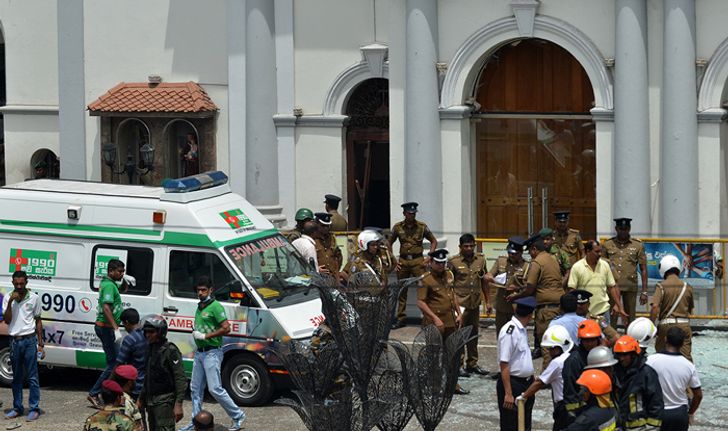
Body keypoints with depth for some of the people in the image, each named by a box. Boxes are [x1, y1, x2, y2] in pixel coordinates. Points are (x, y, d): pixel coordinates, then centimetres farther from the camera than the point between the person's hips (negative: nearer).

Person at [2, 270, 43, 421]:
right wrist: (10, 302, -15)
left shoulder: (34, 298, 0)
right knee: (16, 377, 10)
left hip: (29, 340, -2)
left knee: (32, 377, -2)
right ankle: (17, 408, 17)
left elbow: (38, 321, 7)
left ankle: (34, 409, 1)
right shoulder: (8, 298, 3)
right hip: (14, 341, 2)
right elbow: (7, 320, -4)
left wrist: (40, 344, 4)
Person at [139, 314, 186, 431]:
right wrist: (141, 399, 22)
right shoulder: (150, 350, 12)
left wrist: (178, 404, -22)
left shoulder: (170, 351, -12)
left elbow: (180, 379, -16)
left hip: (164, 401, -8)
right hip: (151, 401, 8)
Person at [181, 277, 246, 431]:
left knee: (215, 389, -10)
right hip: (199, 352, 9)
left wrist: (205, 336, -18)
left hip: (212, 352, -9)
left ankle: (238, 416, 1)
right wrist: (195, 334, 10)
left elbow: (226, 328, -20)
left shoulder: (215, 306, -13)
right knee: (195, 388, 11)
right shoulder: (199, 307, 15)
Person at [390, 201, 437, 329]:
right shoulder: (398, 227, 4)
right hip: (403, 261, 2)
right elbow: (389, 243, 15)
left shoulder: (422, 227, 1)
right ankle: (400, 318, 13)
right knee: (402, 291, 6)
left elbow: (434, 241, 11)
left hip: (418, 261, -2)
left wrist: (429, 258, 1)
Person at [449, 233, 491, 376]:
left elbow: (484, 281, 15)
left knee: (473, 335, 13)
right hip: (460, 304, -5)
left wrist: (488, 301, 15)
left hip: (475, 303, 5)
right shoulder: (454, 262, -8)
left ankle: (472, 364, 23)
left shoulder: (480, 260, 8)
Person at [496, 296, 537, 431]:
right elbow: (504, 365, -21)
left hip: (526, 384, 9)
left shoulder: (522, 330, 8)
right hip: (512, 383, -9)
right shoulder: (509, 332, -20)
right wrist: (508, 393, -23)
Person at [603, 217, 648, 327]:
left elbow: (643, 269, 5)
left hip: (630, 287, 0)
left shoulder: (638, 245, 5)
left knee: (630, 320, 6)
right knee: (611, 319, -2)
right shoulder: (607, 244, 6)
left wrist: (644, 291, 0)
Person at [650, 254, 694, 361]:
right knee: (686, 356, -1)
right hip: (684, 324, 2)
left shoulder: (661, 286, -6)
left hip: (666, 324, -2)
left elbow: (655, 307, -17)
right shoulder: (687, 287, 6)